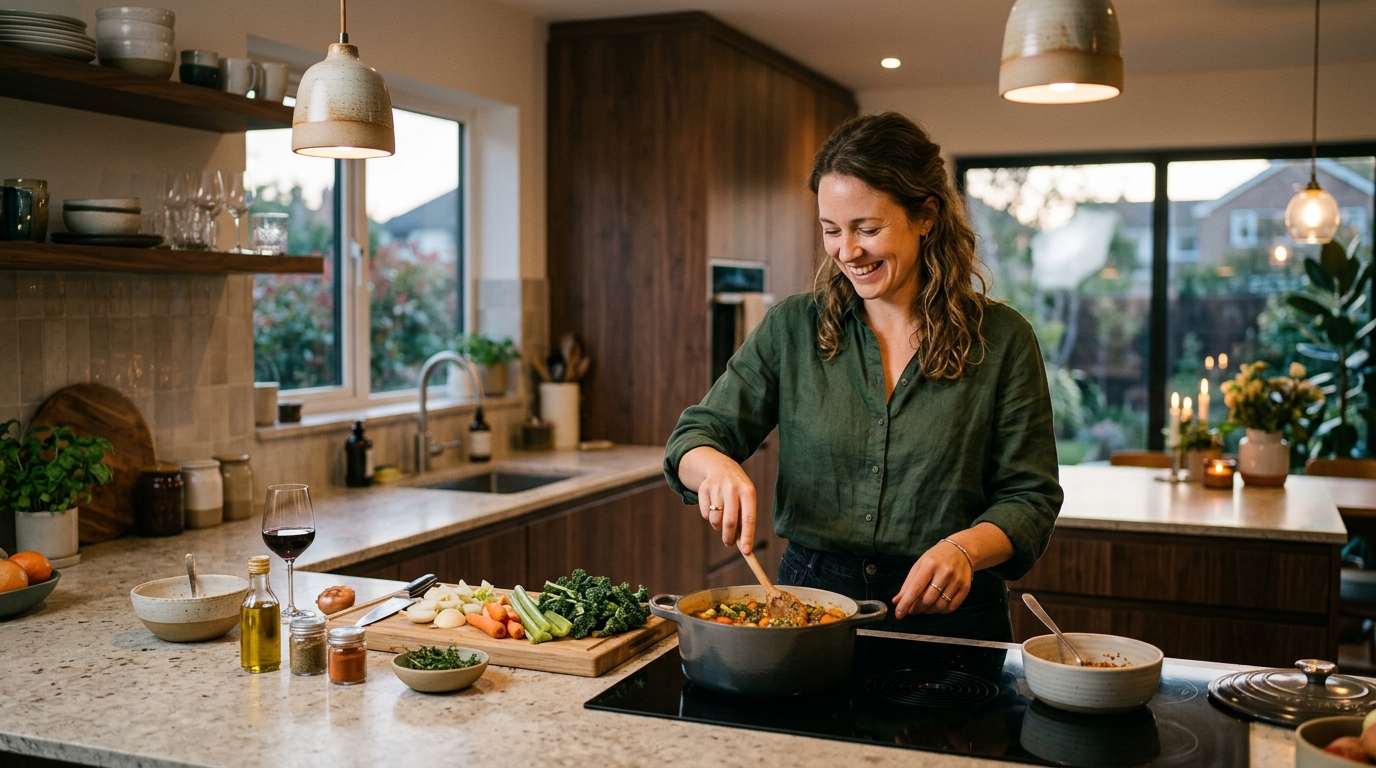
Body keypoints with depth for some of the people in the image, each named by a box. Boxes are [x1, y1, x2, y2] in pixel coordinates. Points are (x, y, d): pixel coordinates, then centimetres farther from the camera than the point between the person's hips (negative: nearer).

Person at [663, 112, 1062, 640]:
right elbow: (695, 436, 5)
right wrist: (716, 466, -18)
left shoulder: (1001, 340, 0)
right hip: (807, 604, 1)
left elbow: (1030, 497, 2)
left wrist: (965, 547, -17)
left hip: (944, 615, -1)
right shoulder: (791, 329, 4)